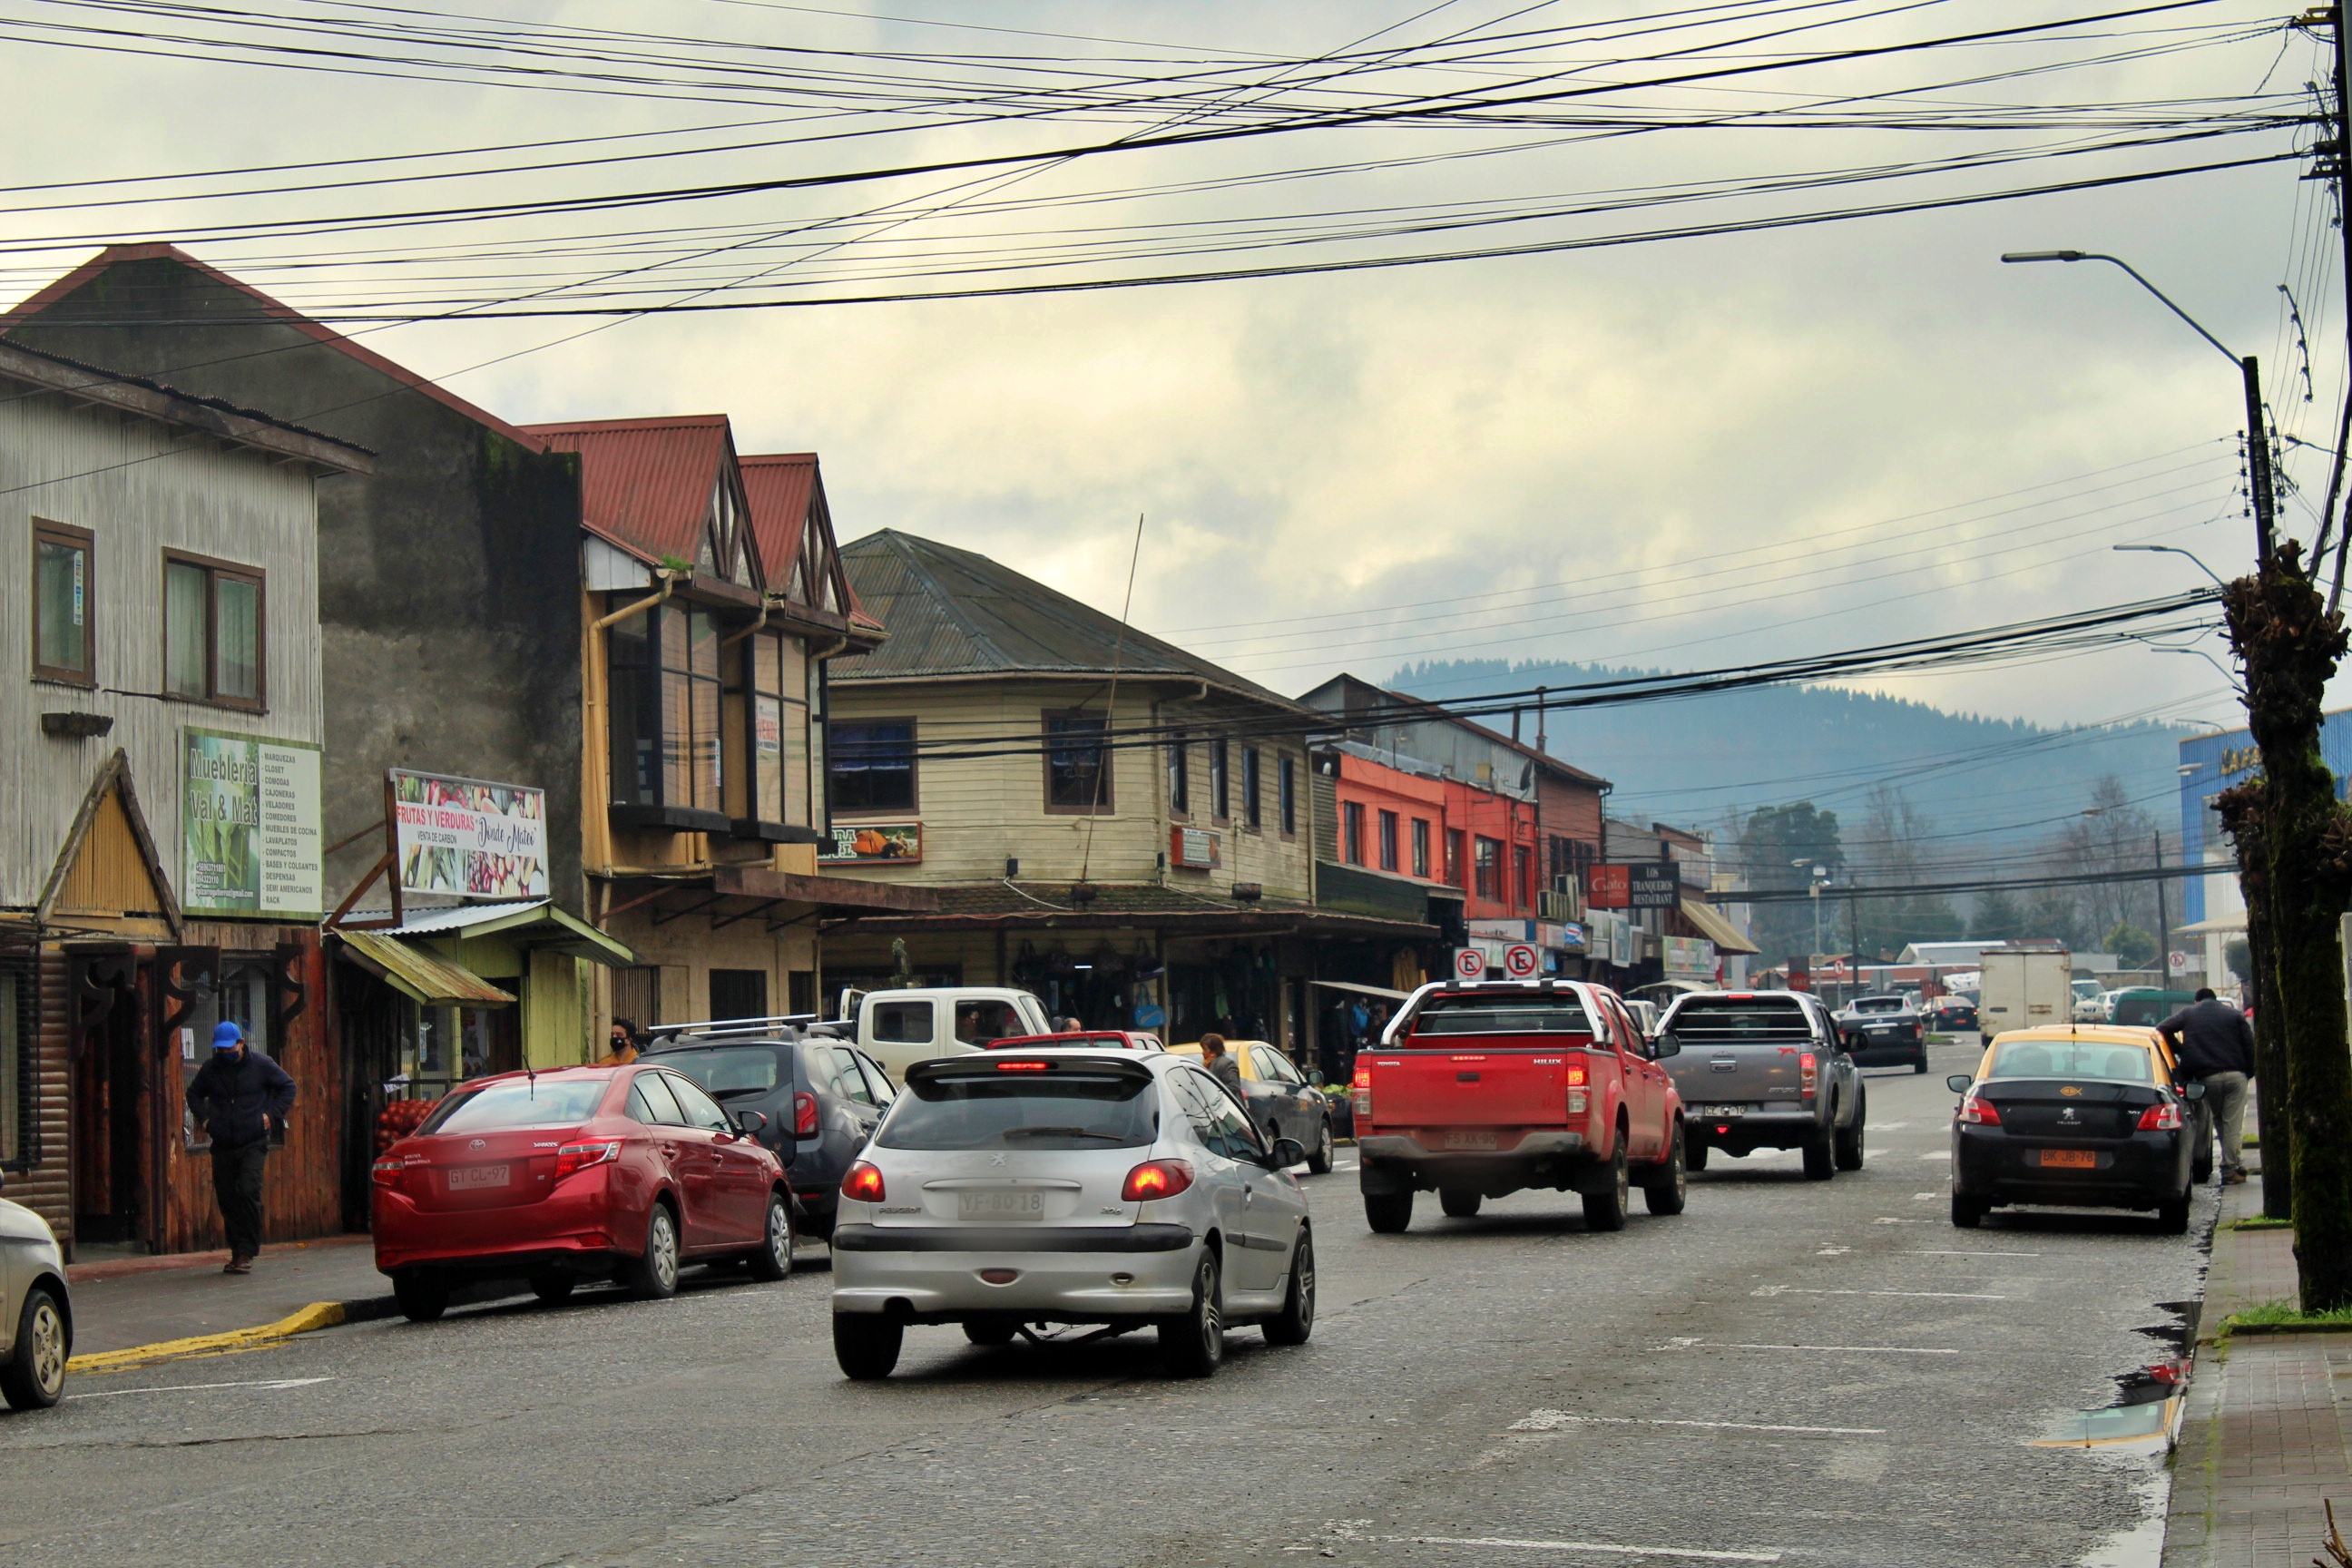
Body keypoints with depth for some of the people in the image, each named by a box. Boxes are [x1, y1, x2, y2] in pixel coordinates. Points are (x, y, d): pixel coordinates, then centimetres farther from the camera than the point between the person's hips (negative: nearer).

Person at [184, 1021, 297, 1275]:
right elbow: (194, 1094, 25)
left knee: (248, 1191, -17)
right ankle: (238, 1251, 12)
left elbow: (287, 1087, 10)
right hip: (223, 1146, 4)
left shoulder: (260, 1064, -1)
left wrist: (272, 1114, -1)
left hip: (253, 1143, -4)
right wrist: (204, 1118, 10)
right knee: (226, 1198, 3)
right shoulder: (211, 1069, 7)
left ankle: (247, 1252, -14)